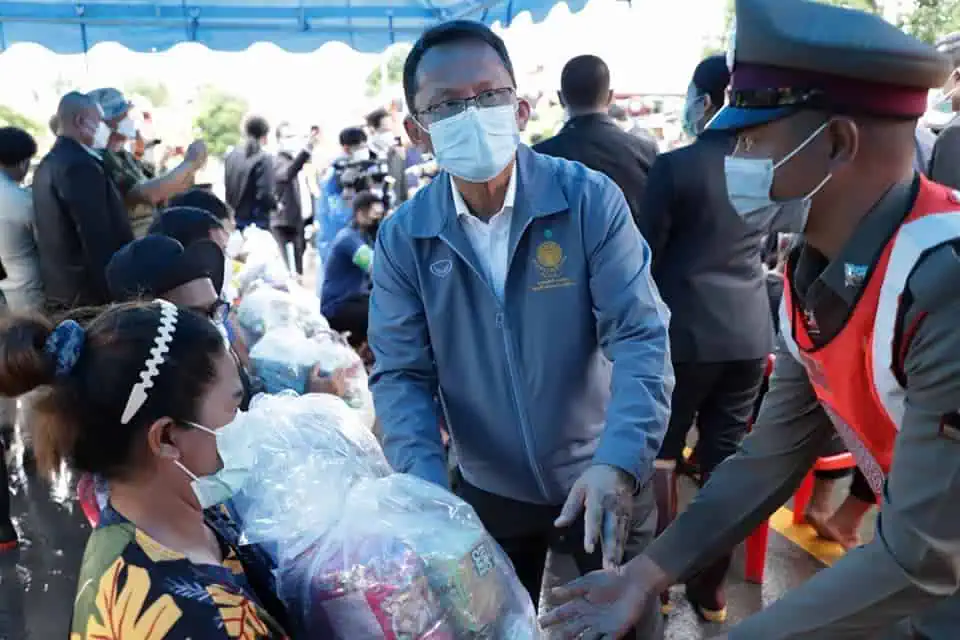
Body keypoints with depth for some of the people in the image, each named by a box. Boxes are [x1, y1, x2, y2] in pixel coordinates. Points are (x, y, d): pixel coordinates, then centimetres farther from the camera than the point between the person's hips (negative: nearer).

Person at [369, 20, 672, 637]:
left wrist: (621, 461, -33)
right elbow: (401, 373, -8)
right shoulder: (403, 237, -9)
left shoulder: (589, 198, -16)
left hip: (604, 479, -2)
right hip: (489, 489, 2)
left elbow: (640, 333, -19)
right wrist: (427, 485, -23)